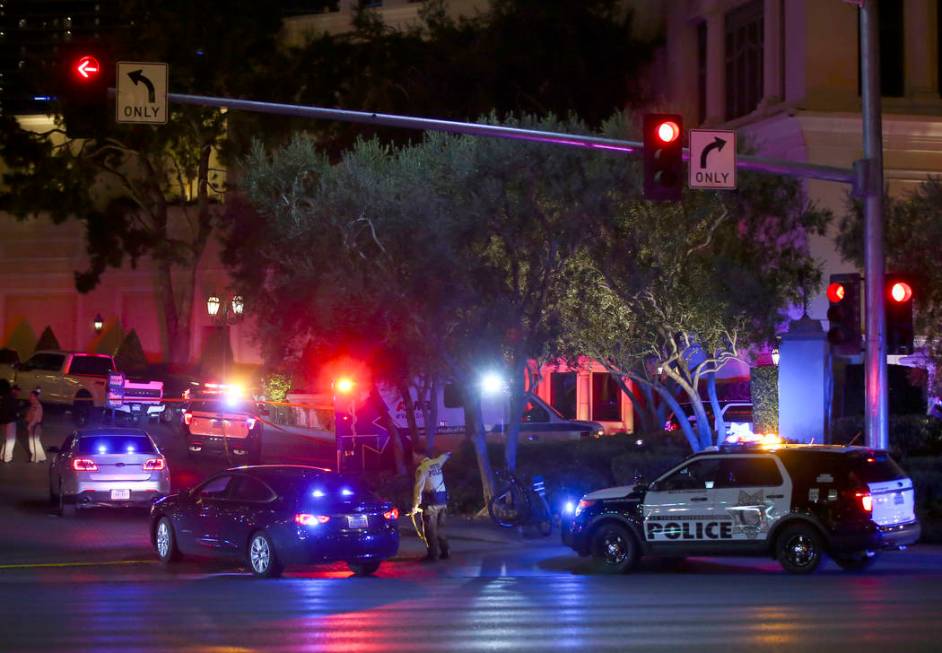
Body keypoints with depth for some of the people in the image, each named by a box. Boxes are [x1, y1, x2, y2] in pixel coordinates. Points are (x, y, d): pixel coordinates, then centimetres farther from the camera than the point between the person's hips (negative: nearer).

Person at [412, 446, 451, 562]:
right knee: (440, 528, 15)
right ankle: (444, 552, 17)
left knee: (430, 529, -4)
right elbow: (447, 455, 34)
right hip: (442, 500, 8)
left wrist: (415, 505, -13)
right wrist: (448, 453, 58)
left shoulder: (421, 468, -11)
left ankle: (433, 554, -6)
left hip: (431, 501, -8)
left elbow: (418, 487, -16)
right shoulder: (436, 463, 11)